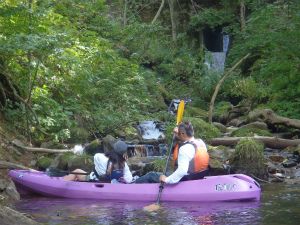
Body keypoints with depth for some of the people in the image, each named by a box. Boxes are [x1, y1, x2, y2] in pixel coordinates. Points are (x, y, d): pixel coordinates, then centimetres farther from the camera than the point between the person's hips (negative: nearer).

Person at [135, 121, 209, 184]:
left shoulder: (185, 149, -27)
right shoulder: (201, 142, 0)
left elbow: (182, 170, -37)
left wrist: (167, 180, -30)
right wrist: (178, 132, 17)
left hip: (183, 180, -9)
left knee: (150, 176, 7)